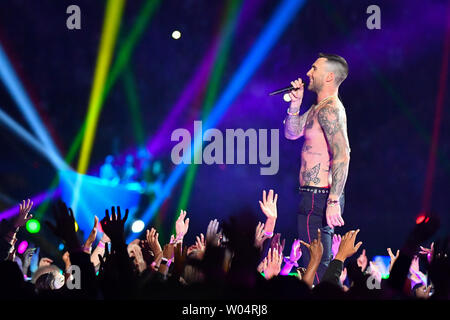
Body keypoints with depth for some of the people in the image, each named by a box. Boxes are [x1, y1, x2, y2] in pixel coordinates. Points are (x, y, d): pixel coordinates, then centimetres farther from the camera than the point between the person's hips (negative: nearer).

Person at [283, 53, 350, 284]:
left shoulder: (329, 109, -15)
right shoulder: (318, 108, 17)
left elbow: (342, 155, -25)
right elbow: (292, 133, 25)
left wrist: (333, 201, -30)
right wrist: (295, 105, 8)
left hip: (318, 197, -11)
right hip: (320, 196, 11)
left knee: (316, 267, -13)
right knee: (322, 263, 15)